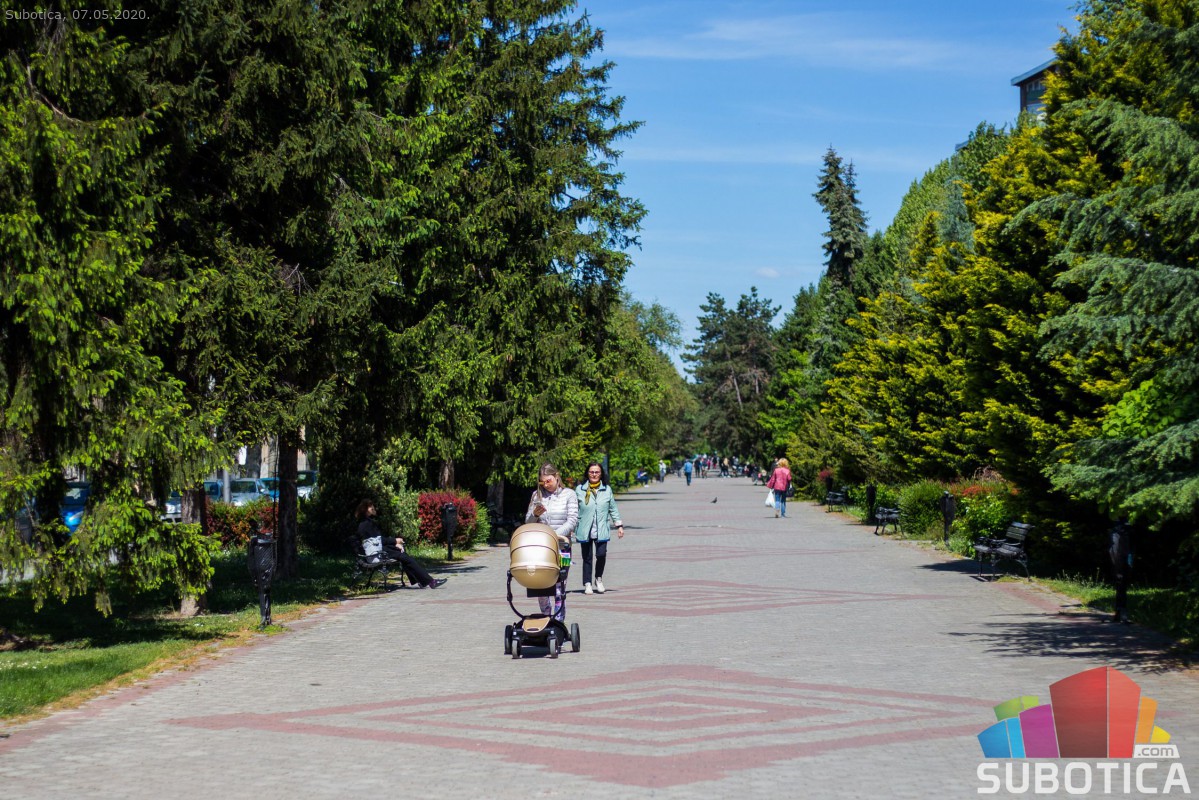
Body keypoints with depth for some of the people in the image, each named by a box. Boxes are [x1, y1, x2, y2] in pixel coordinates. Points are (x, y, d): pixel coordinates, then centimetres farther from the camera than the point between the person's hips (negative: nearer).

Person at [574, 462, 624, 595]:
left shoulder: (607, 489, 7)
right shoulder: (579, 489, 2)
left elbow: (613, 508, 13)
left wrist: (619, 525, 9)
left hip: (601, 530, 0)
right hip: (585, 530, 0)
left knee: (601, 554, -14)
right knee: (587, 558, 4)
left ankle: (599, 579, 10)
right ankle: (587, 584, 17)